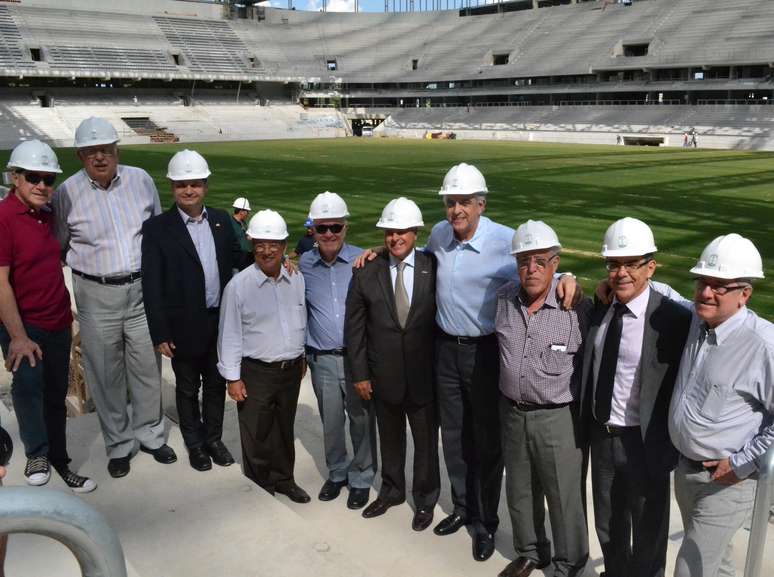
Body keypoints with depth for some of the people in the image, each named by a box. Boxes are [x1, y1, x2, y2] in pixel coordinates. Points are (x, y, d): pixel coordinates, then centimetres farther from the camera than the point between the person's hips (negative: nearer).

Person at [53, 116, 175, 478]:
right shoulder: (67, 192, -6)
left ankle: (150, 434, 30)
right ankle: (118, 445, 24)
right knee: (106, 374, 7)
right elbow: (58, 247, 7)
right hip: (96, 295, -2)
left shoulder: (141, 180, 0)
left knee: (148, 367, 11)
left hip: (142, 289, 2)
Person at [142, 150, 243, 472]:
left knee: (216, 384, 19)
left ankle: (213, 438, 38)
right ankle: (194, 443, 35)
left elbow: (238, 259, 9)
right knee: (187, 388, 15)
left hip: (221, 321, 3)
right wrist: (160, 334, -13)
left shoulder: (221, 220, 2)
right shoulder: (157, 228, -10)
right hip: (185, 326, -3)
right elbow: (152, 286, -11)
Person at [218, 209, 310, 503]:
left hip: (291, 369, 4)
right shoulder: (238, 285, -12)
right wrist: (232, 377, -8)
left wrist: (303, 358, 14)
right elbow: (230, 335, -8)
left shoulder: (297, 280, -1)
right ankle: (260, 487, 27)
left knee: (285, 429, 19)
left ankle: (283, 479, 38)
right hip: (256, 372, -4)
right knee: (257, 435, 8)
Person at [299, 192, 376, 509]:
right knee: (330, 421, 15)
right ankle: (336, 472, 37)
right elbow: (299, 310, 11)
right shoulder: (303, 265, 1)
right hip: (322, 360, 2)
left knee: (361, 420, 8)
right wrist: (301, 351, 5)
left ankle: (361, 477, 28)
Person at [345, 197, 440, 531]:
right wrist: (359, 373, -1)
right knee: (390, 438, 20)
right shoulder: (366, 274, -4)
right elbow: (354, 327, 0)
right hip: (383, 375, 2)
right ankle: (391, 491, 42)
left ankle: (425, 500, 35)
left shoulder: (434, 269, -8)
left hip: (424, 375, -1)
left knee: (426, 440, 13)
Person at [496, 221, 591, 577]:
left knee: (565, 498, 10)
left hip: (558, 418, -5)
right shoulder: (504, 298, -2)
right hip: (512, 412, 5)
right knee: (519, 491, 21)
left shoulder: (578, 306, -18)